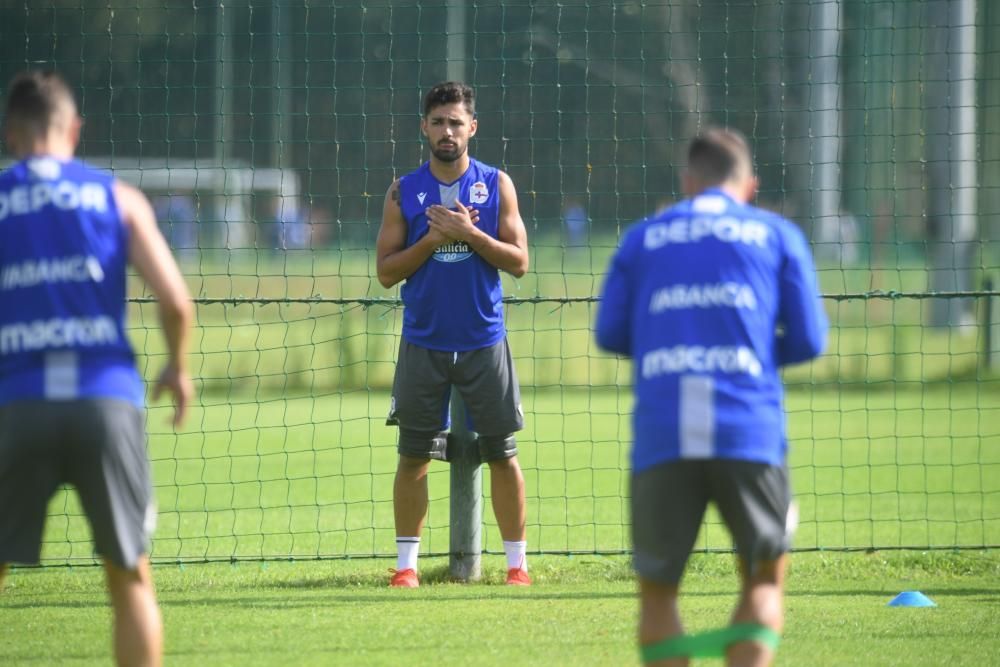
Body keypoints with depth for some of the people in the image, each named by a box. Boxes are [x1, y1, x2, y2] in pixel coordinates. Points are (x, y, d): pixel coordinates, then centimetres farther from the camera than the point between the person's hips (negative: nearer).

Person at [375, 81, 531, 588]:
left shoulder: (497, 185, 2)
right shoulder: (403, 193, 3)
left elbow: (518, 261, -2)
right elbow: (386, 271, 0)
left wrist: (469, 234, -16)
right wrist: (433, 239, -13)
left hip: (484, 341, -1)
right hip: (423, 344, 1)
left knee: (502, 454, 2)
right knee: (413, 456, 2)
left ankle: (516, 562, 9)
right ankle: (407, 562, 9)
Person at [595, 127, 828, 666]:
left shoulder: (642, 238, 17)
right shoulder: (778, 235, 14)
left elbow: (609, 333, 13)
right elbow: (808, 340, 11)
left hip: (660, 439, 1)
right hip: (749, 434, -1)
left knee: (657, 591, 12)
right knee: (764, 581, 13)